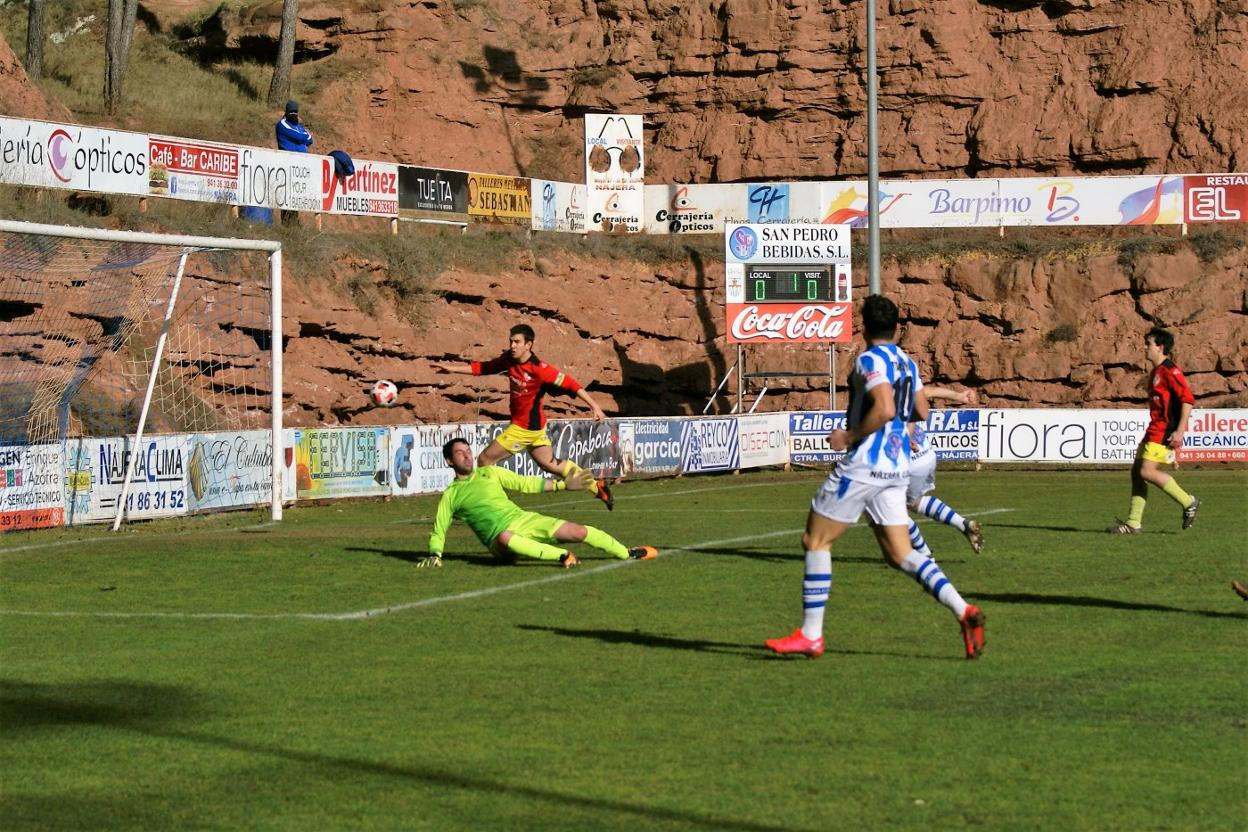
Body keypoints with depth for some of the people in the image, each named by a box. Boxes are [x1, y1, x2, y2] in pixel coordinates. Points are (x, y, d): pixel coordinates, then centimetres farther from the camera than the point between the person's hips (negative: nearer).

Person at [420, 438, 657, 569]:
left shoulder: (489, 473, 16)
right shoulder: (450, 496, 7)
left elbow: (526, 484, 20)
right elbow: (438, 532, 9)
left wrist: (562, 484, 15)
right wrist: (434, 554, -12)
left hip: (524, 520, 5)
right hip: (499, 535, -5)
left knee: (578, 532, -9)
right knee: (505, 538, -44)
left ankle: (627, 554, 8)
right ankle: (562, 556, -43)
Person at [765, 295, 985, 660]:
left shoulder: (870, 360, -11)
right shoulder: (907, 363, 14)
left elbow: (885, 409, -24)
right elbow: (922, 412, 22)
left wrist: (850, 436, -14)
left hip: (864, 465, -8)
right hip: (898, 468, 8)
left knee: (815, 540, 3)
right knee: (900, 554, 7)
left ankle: (810, 635, 2)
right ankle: (963, 611, -11)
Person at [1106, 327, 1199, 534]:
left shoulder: (1169, 370, -12)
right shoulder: (1156, 372, 19)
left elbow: (1188, 399, -18)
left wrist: (1179, 431, -23)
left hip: (1165, 430, -10)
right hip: (1155, 430, 10)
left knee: (1147, 471, -17)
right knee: (1136, 471, 5)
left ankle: (1188, 502, -5)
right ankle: (1133, 523, 6)